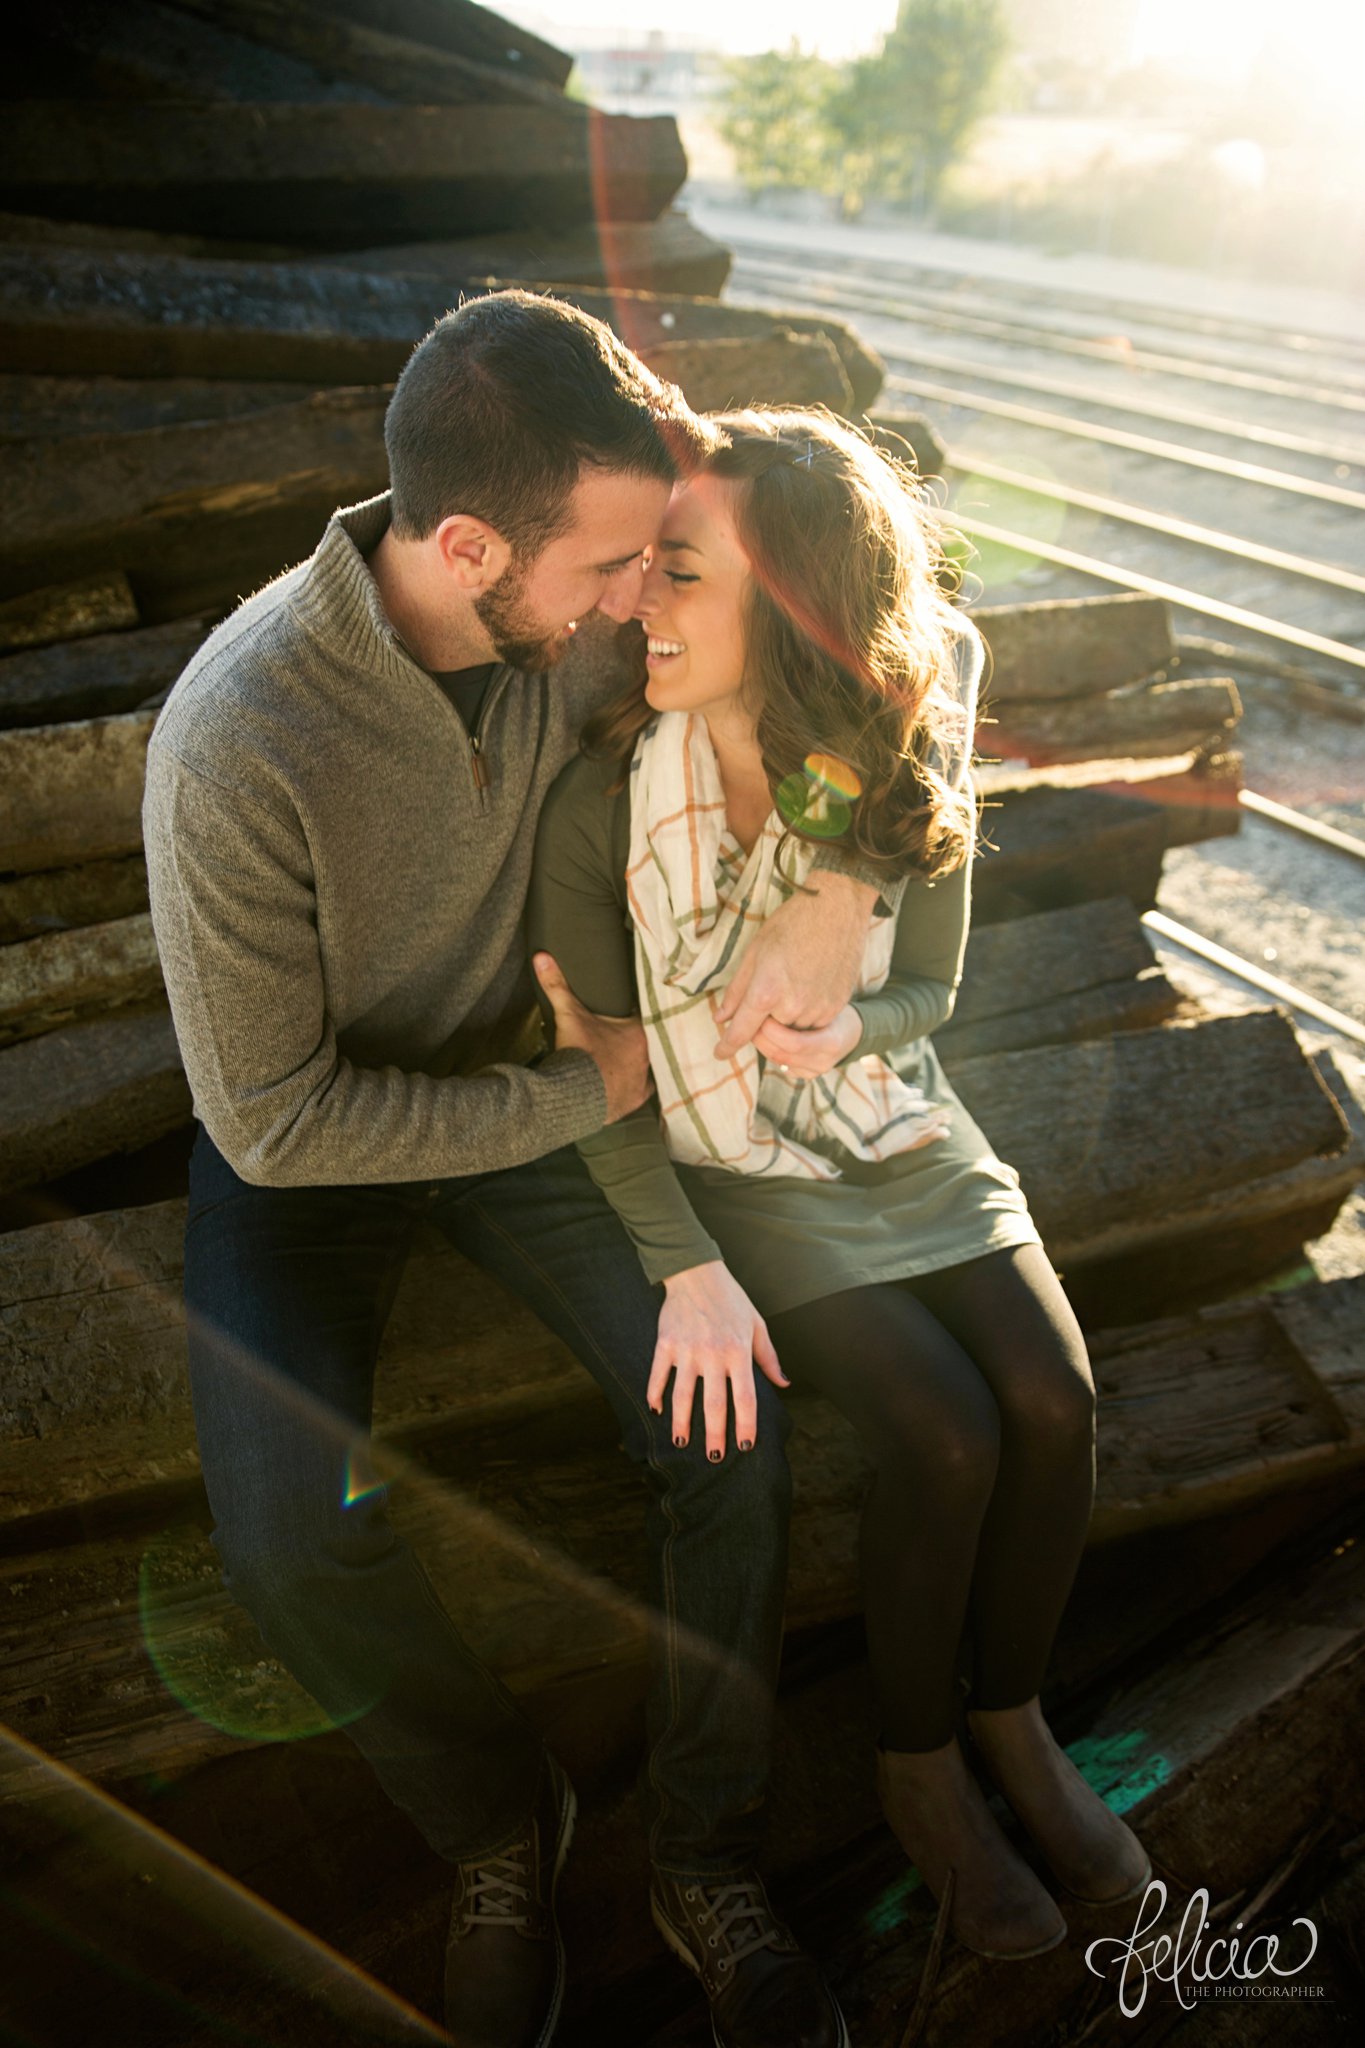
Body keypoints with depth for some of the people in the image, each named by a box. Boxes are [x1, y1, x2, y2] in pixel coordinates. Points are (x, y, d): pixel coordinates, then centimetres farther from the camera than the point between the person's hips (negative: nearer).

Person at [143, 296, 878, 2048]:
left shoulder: (584, 608, -19)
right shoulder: (239, 747, -32)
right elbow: (276, 1120, -25)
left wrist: (845, 881, -25)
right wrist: (583, 1091, -19)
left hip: (527, 1072, 4)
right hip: (313, 1135, -3)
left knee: (733, 1422, -14)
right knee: (295, 1538, -23)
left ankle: (705, 1850, 11)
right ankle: (501, 1829, 10)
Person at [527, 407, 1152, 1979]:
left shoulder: (908, 769, -12)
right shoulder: (602, 793, -20)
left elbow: (927, 989, 2)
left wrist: (849, 1028, -21)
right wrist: (685, 1267, -19)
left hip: (896, 1129, 4)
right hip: (722, 1167, -3)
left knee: (1055, 1399, -14)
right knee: (946, 1435, -19)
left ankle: (1012, 1718, 16)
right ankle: (916, 1766, 10)